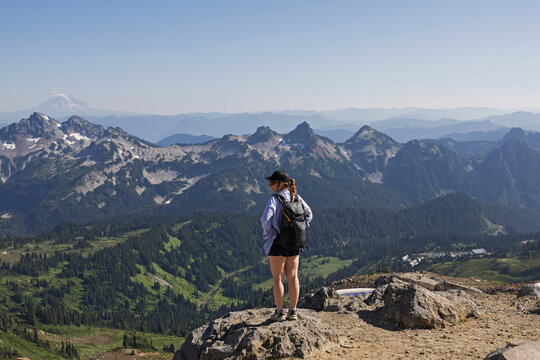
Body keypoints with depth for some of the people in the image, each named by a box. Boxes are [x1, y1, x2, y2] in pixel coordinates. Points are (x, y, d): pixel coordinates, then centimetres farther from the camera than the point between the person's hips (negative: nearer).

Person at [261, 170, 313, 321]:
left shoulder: (275, 199, -13)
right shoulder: (297, 197, 6)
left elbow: (266, 219, -23)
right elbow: (309, 215, 13)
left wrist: (267, 234, -7)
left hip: (278, 242, -6)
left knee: (278, 278, 3)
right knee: (293, 277, 10)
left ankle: (279, 312, 7)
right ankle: (293, 311, 15)